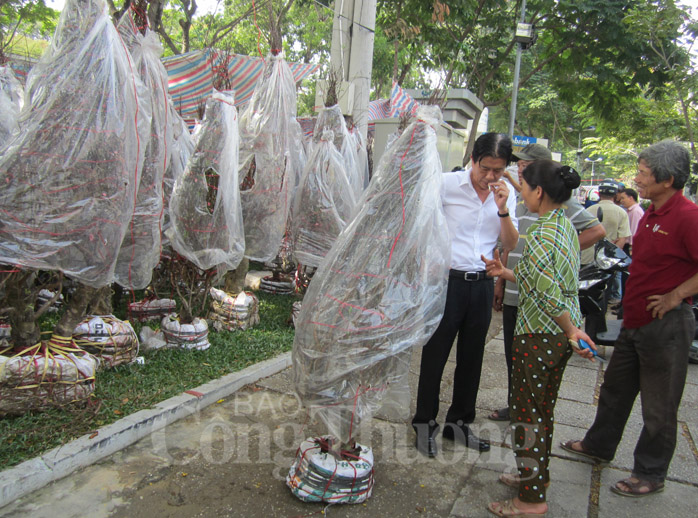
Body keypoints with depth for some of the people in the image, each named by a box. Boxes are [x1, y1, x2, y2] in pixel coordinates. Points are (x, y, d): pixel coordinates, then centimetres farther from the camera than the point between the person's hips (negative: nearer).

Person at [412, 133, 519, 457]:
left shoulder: (506, 194, 6)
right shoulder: (447, 184, -8)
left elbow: (511, 244, 3)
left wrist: (502, 210, -12)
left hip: (482, 284, 5)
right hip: (448, 280, -4)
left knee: (471, 358, 14)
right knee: (435, 355, 4)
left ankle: (458, 422, 32)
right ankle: (425, 423, 21)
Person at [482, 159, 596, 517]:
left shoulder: (540, 236, -22)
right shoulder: (566, 226, 8)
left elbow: (549, 294, -26)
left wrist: (571, 330, -14)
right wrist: (507, 274, 12)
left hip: (540, 336, -9)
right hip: (560, 335, 9)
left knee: (527, 413, 4)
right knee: (542, 409, 22)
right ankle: (536, 474, 40)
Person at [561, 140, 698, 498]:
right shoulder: (651, 214, 11)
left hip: (666, 326, -9)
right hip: (635, 321, 9)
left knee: (659, 407, 7)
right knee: (615, 388, 21)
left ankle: (650, 475, 24)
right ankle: (599, 445, 40)